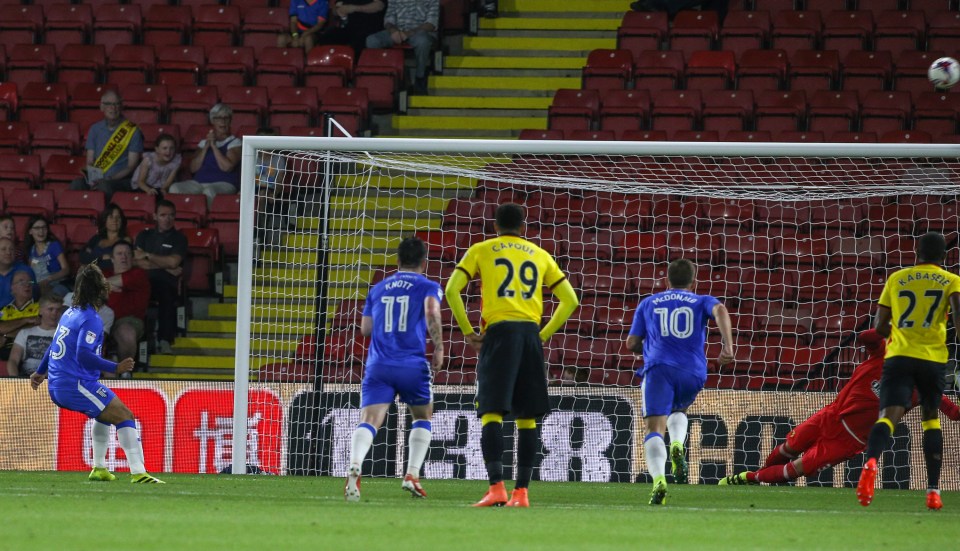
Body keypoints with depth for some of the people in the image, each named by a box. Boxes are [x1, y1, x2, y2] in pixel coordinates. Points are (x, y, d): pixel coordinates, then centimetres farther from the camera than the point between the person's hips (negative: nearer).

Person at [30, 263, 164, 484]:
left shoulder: (70, 313, 13)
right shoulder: (91, 320, -15)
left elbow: (55, 345, 27)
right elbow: (83, 355, -26)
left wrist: (40, 371, 39)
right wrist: (115, 368, -23)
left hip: (56, 388, 10)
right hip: (77, 385, -10)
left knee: (106, 413, 30)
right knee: (124, 416, -9)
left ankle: (99, 468, 27)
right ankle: (138, 472, -21)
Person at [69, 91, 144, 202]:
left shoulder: (132, 131, 3)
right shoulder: (95, 129, 16)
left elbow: (131, 166, -2)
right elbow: (89, 162, 14)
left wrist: (111, 179, -16)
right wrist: (91, 178, -8)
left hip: (121, 180, -4)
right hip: (96, 179, 4)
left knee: (104, 185, -39)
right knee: (76, 184, -30)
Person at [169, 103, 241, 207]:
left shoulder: (234, 142, 8)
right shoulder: (204, 142, 22)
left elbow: (227, 167, -9)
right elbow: (193, 168, 10)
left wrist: (214, 146, -3)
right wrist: (206, 147, 2)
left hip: (223, 184, -5)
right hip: (199, 182, 5)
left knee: (209, 192, -41)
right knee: (175, 188, -24)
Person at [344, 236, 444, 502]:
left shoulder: (378, 288, 19)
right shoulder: (428, 287, 6)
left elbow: (365, 328, 20)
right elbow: (432, 312, -15)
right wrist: (439, 348, -7)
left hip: (378, 365, 2)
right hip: (412, 365, -2)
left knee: (368, 421, -10)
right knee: (422, 418, 21)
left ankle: (354, 467, -38)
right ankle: (412, 475, 6)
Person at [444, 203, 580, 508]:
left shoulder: (481, 251, 10)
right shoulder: (540, 255, 18)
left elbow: (451, 291, -2)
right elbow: (570, 300, 15)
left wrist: (469, 333, 3)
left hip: (499, 332, -3)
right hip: (530, 334, 3)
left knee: (491, 413, -7)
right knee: (527, 417, 7)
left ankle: (496, 487, -21)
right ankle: (521, 491, 5)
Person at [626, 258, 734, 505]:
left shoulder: (648, 303, 23)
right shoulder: (702, 301, 20)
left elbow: (631, 343, 21)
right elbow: (720, 310, -4)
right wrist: (728, 346, -12)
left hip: (659, 367, -1)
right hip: (693, 373, 1)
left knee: (655, 428, -10)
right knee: (678, 411, 30)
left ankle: (658, 480, -35)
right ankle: (677, 446, -2)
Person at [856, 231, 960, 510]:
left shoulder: (896, 279, 15)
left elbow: (880, 326, 16)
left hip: (898, 356, 0)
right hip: (933, 358, 0)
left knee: (889, 414, -15)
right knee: (931, 418, 20)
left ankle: (871, 462, -47)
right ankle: (933, 490, 14)